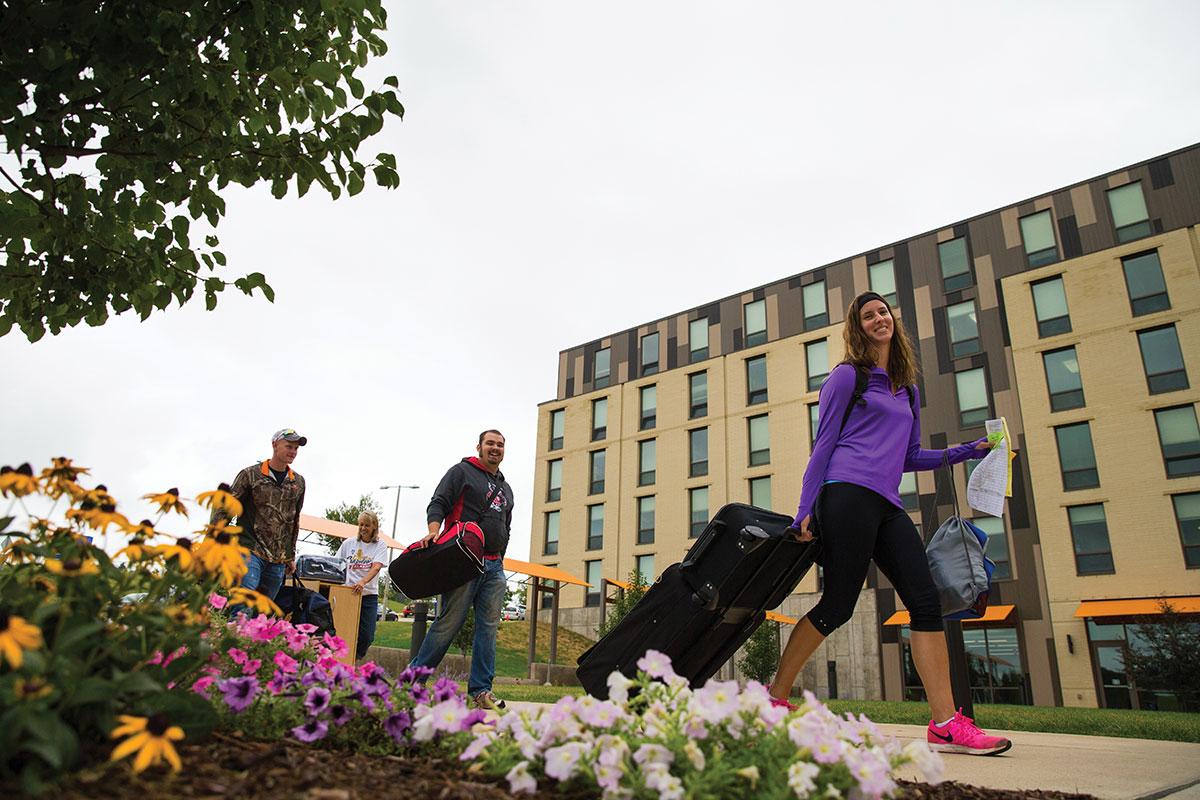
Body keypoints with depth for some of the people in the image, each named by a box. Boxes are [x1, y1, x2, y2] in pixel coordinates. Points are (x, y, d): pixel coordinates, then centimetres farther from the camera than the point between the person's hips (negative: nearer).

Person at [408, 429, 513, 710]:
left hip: (494, 566, 6)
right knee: (449, 622, -7)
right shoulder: (462, 471, 5)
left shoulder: (506, 489, 25)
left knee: (489, 627, 2)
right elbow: (438, 504, -6)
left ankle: (481, 689, 6)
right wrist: (434, 529, -24)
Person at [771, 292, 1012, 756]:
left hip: (887, 506, 7)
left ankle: (946, 723, -3)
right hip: (848, 493, -7)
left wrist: (965, 452, 16)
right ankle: (775, 696, 5)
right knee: (838, 605, -8)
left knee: (926, 603, -5)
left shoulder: (908, 391, 24)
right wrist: (805, 510, -6)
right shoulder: (847, 376, 5)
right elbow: (823, 446, 0)